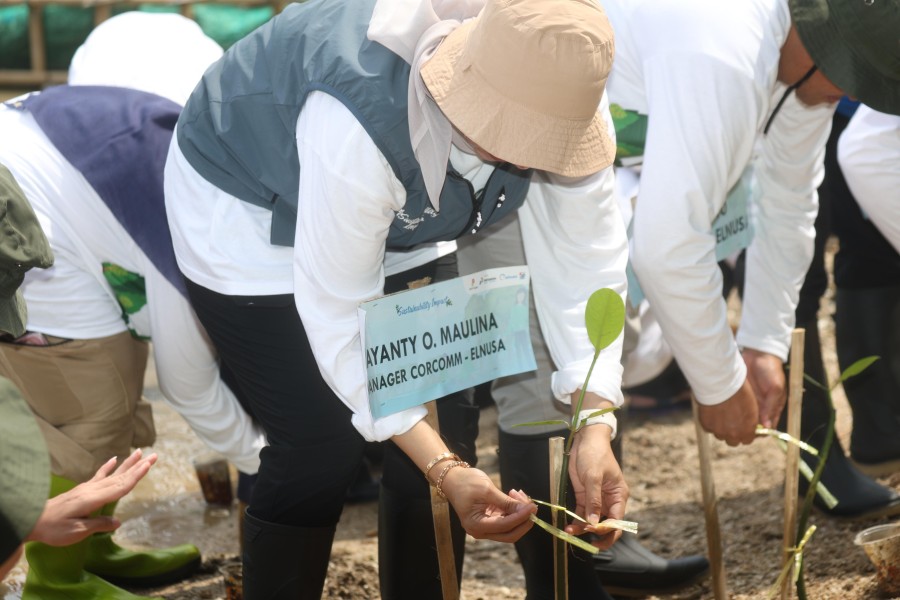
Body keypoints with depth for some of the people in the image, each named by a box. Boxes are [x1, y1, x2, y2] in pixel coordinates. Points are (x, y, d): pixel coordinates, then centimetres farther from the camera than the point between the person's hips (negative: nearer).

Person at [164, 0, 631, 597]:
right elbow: (339, 314, -34)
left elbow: (583, 256, -24)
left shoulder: (559, 94, -27)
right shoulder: (358, 127, -42)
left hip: (397, 220, 6)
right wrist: (444, 469, -38)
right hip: (249, 212, -5)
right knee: (321, 447, -12)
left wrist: (595, 426, -34)